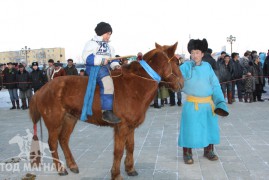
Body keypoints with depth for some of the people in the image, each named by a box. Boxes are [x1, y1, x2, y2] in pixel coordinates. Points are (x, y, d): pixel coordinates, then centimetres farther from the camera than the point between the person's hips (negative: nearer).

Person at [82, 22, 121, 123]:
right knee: (107, 82, -32)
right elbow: (87, 57, -13)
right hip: (94, 67, -10)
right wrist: (101, 60, -23)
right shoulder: (92, 43, 0)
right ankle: (107, 112, -36)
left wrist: (115, 65, 1)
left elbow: (112, 59, 24)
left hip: (105, 68, 10)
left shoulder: (108, 47, 26)